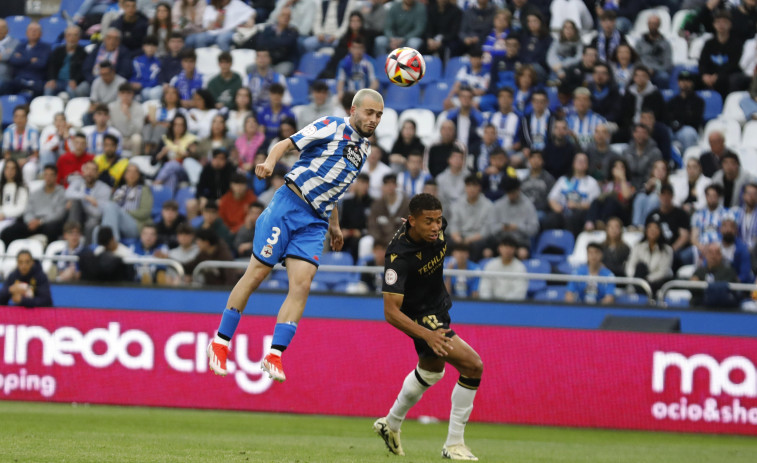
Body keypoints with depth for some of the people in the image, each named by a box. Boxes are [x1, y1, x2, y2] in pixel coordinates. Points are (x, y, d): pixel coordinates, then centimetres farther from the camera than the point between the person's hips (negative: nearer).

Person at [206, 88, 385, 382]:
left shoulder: (364, 148, 18)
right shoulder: (333, 127, -4)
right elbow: (286, 144, -11)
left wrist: (334, 225, 32)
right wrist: (270, 162, -31)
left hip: (315, 222, 6)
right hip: (289, 205, -6)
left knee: (301, 285, -11)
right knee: (257, 273, -4)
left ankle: (274, 356, -13)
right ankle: (220, 342, 8)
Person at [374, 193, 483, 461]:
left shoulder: (437, 230, -16)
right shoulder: (399, 256, -35)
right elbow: (391, 311, -38)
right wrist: (427, 335, -49)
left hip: (438, 306, 9)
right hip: (421, 317, -9)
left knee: (431, 371, 31)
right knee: (473, 366, -22)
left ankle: (391, 424, 54)